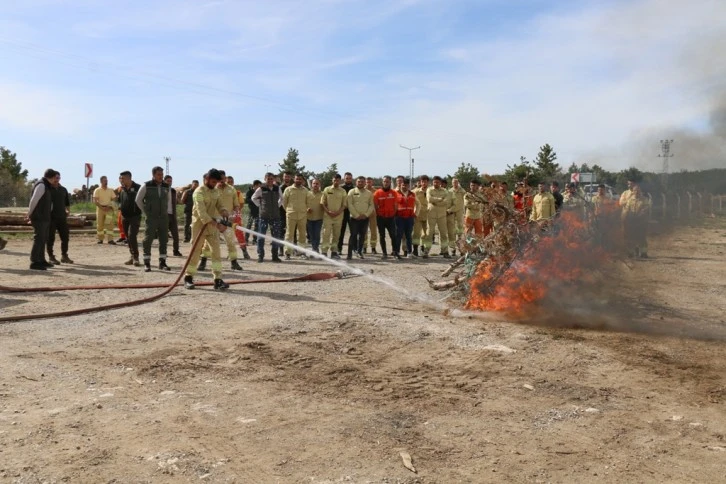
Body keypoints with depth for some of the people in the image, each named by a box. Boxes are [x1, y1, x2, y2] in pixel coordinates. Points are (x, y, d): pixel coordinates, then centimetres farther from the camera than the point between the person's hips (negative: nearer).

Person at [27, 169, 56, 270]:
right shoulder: (41, 185, -14)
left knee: (43, 239, 15)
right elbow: (33, 200, -18)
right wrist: (30, 214, -9)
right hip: (39, 217, -10)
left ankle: (41, 260, 23)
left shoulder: (45, 186, 18)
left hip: (44, 218, 10)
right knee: (39, 239, -10)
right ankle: (34, 262, -8)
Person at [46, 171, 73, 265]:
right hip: (51, 218, -5)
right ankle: (51, 257, 8)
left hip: (62, 217, 5)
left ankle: (64, 256, 18)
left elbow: (67, 202, 22)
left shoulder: (63, 189, 14)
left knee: (65, 236, 6)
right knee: (51, 238, 0)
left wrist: (68, 210, 6)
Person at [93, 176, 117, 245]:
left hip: (109, 209, 1)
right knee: (100, 225, 4)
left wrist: (109, 206, -9)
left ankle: (110, 240, -10)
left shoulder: (110, 190, 10)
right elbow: (95, 201, -6)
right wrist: (102, 207, -16)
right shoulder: (97, 190, 1)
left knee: (110, 224, -7)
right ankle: (100, 239, 12)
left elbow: (114, 199, 7)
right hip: (100, 208, -1)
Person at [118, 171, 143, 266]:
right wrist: (120, 209, 9)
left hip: (134, 216, -7)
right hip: (125, 216, 7)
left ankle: (135, 257, -11)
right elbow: (119, 200, 25)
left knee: (132, 236, -16)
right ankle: (132, 257, 19)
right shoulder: (122, 189, 12)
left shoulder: (137, 188, -8)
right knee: (128, 237, 10)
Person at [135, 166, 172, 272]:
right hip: (151, 217, -4)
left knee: (164, 239, 5)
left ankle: (162, 262, 14)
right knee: (148, 239, -4)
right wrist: (145, 212, 4)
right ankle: (146, 263, 3)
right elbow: (138, 200, 5)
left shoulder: (166, 186, 6)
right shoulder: (146, 186, -5)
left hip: (164, 217, 4)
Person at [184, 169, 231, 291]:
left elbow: (219, 206, 9)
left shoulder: (217, 192, 4)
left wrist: (224, 212, -17)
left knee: (216, 251, -4)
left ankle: (218, 280, -5)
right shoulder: (199, 192, -17)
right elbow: (202, 212, -27)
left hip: (213, 225, 5)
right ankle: (188, 277, 18)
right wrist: (217, 224, -35)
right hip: (199, 225, -5)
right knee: (195, 252, 2)